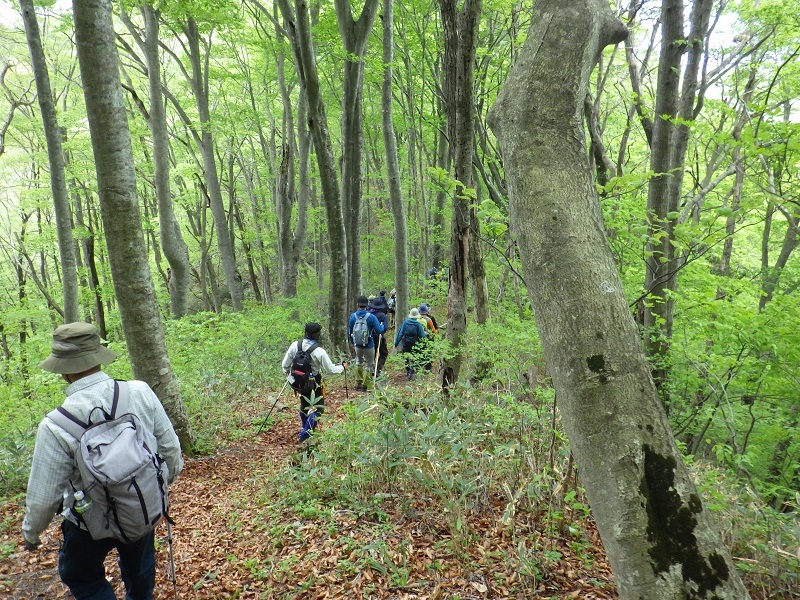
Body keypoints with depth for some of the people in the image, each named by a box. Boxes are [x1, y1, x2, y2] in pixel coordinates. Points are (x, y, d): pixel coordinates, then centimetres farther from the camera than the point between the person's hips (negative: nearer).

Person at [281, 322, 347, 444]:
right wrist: (342, 367, 5)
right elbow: (330, 369, -13)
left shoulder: (295, 345, -8)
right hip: (313, 383, -5)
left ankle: (305, 430, 42)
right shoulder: (319, 351, -22)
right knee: (317, 408, 9)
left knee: (304, 406, 25)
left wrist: (288, 375, 20)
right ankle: (304, 435, 3)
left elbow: (285, 365, -1)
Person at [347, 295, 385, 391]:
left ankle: (358, 383, 26)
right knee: (369, 365, 12)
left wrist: (352, 342, 21)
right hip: (369, 345, -3)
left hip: (357, 345, 3)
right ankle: (364, 386, 14)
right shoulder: (371, 317, -17)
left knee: (359, 362, 26)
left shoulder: (353, 316, -6)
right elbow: (380, 330, -16)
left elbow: (349, 332, 5)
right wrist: (382, 326, 8)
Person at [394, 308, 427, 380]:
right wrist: (425, 333, 16)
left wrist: (396, 343, 2)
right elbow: (422, 336, -7)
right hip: (414, 345, -2)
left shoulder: (405, 322, -5)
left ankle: (408, 371, 33)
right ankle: (411, 373, -9)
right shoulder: (418, 324, -10)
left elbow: (400, 333, -4)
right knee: (413, 359, 3)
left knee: (406, 358, 19)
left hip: (405, 344, 3)